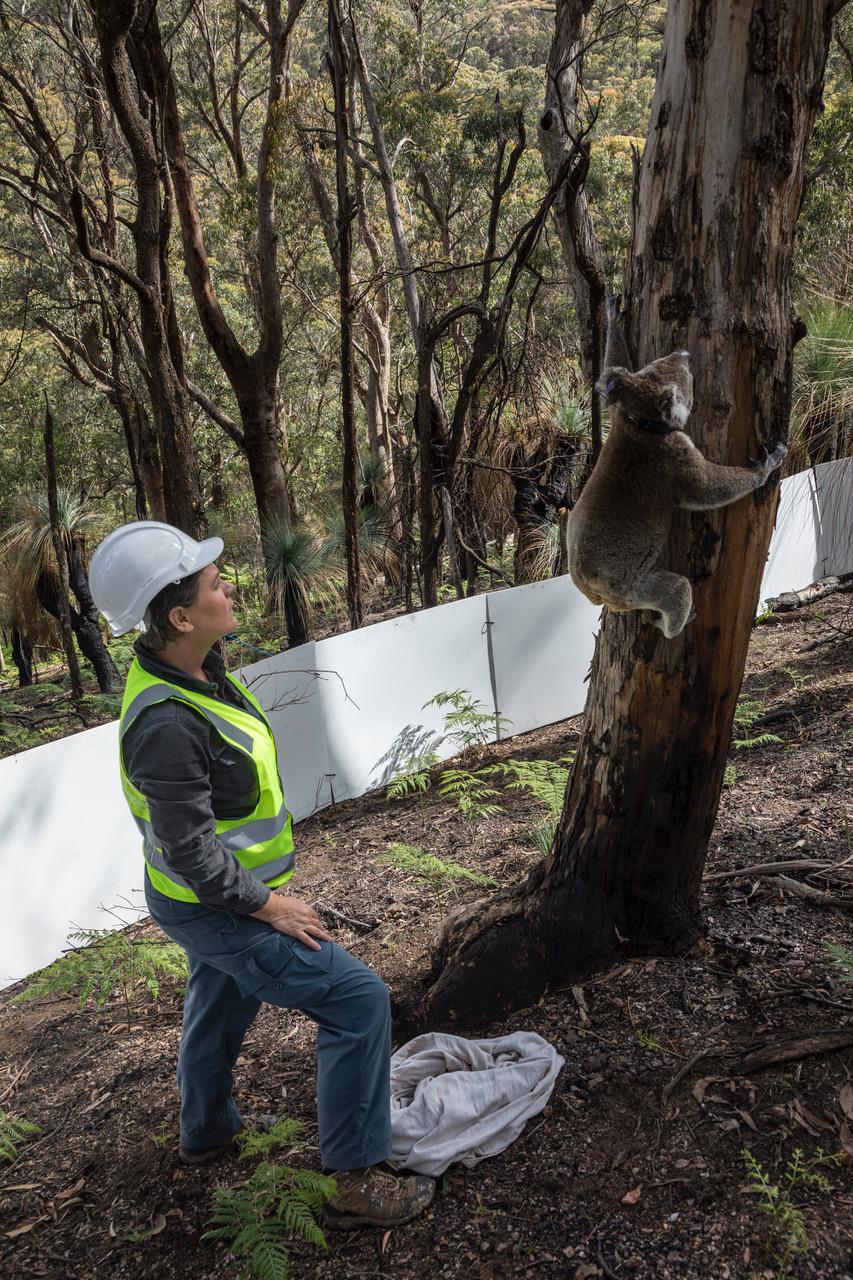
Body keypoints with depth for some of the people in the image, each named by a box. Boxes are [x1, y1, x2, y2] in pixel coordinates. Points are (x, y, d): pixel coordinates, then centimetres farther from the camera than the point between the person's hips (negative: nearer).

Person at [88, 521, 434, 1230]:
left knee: (222, 1003, 30)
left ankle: (206, 1130, 55)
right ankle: (356, 1180, 6)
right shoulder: (166, 725, -35)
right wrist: (266, 906, -17)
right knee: (358, 999, -7)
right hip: (215, 909, -10)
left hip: (222, 893, 10)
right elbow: (190, 854, -28)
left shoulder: (195, 665, -4)